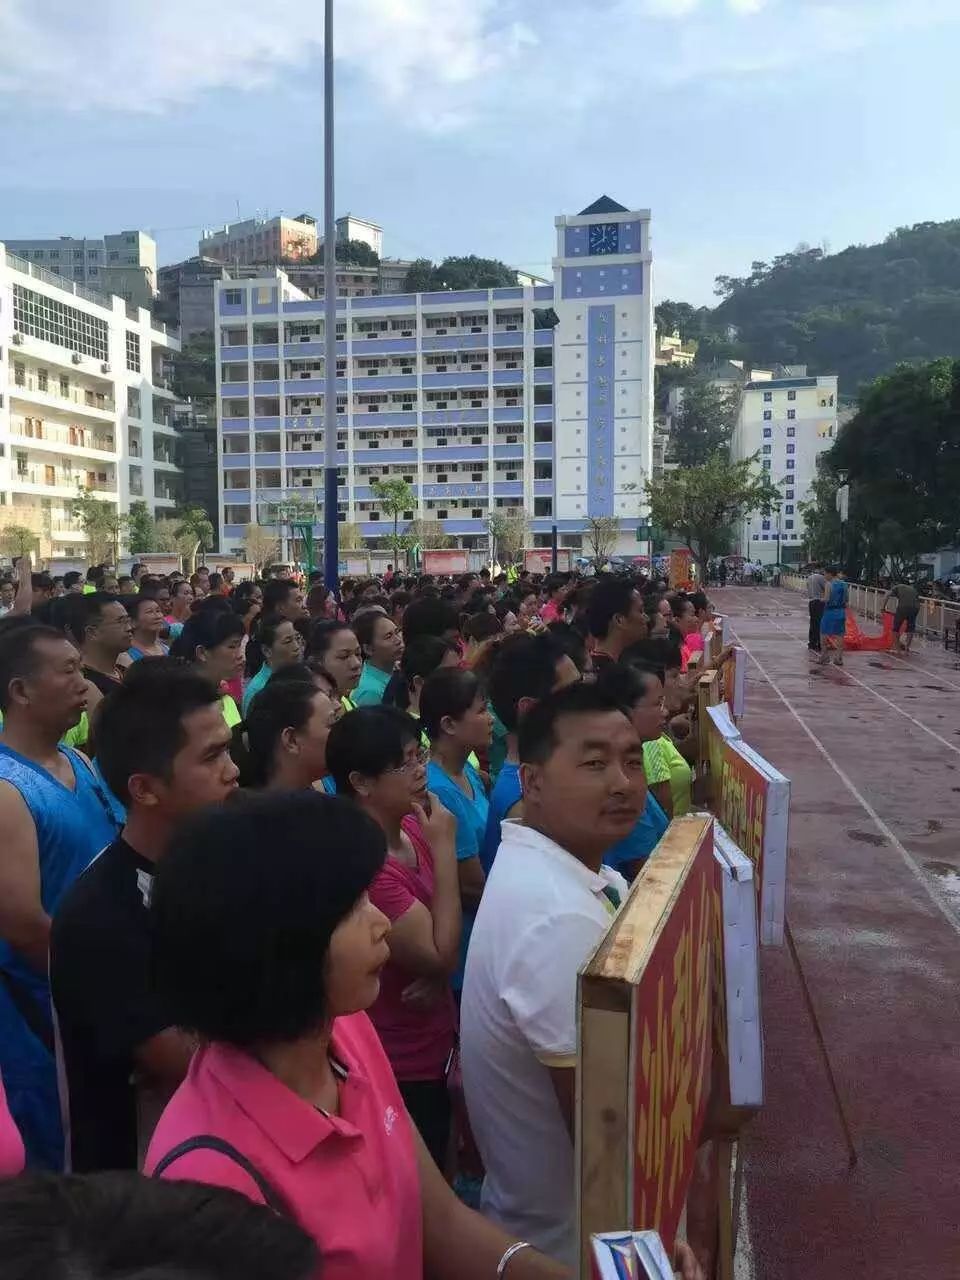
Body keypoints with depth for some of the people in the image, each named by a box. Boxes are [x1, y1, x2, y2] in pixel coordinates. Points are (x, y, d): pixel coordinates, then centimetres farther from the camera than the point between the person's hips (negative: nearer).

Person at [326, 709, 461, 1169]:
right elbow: (441, 953, -25)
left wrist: (438, 977, -12)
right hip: (396, 1072, -8)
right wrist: (443, 849, -24)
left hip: (433, 1052, 8)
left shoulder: (413, 829, -2)